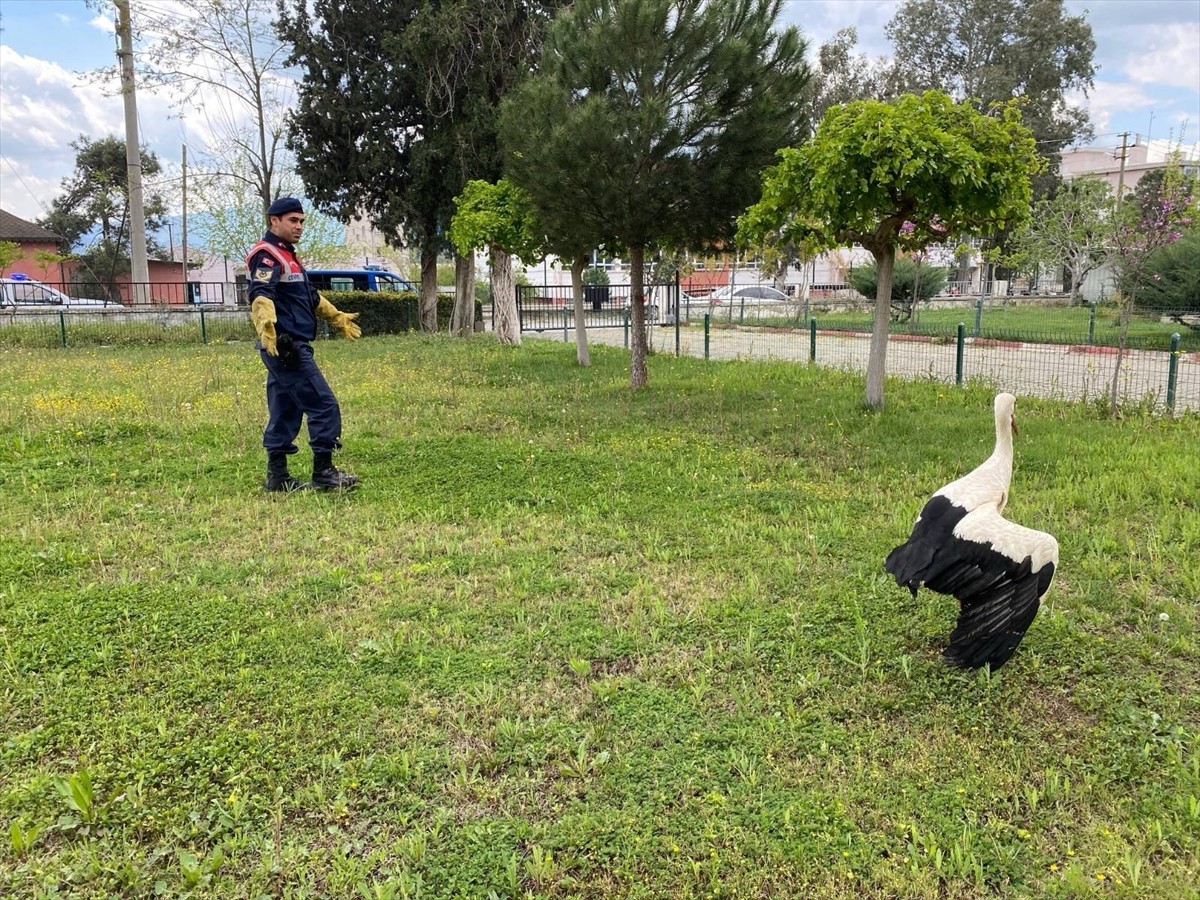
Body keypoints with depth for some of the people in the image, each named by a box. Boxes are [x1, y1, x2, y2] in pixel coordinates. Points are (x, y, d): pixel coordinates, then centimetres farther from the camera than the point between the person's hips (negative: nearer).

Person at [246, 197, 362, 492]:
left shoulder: (286, 255, 22)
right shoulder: (266, 255, -10)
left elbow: (311, 297, 35)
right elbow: (260, 294, -28)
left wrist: (337, 318, 45)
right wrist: (266, 325, -46)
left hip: (288, 349, 10)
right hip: (286, 347, -10)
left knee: (284, 412, 11)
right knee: (324, 406, -9)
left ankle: (277, 476, 16)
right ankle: (323, 473, -3)